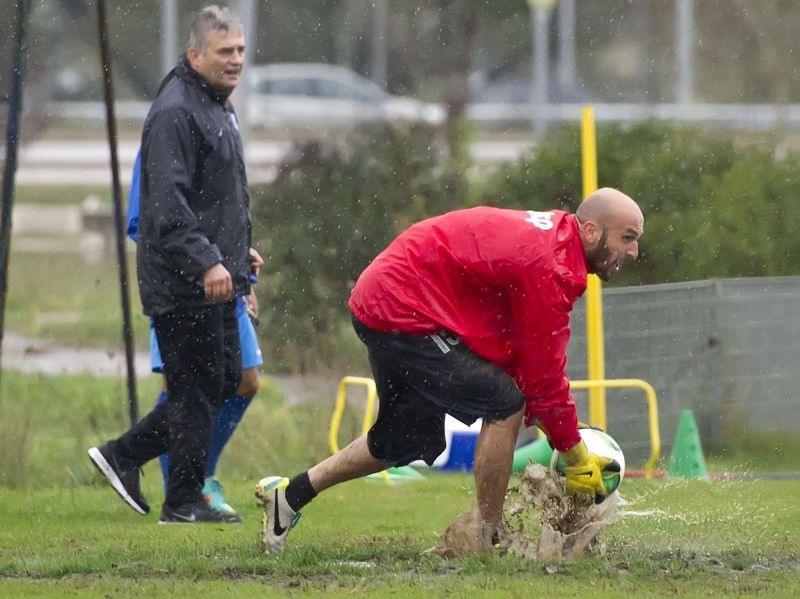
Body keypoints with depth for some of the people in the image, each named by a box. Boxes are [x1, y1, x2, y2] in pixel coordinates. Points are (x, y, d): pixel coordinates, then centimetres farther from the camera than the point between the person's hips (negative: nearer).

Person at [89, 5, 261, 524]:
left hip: (215, 278, 10)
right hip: (184, 283, -10)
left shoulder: (217, 107, 17)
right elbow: (168, 203, -24)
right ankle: (184, 501, 4)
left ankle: (123, 456, 19)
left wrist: (240, 252, 23)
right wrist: (206, 263, -29)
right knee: (198, 386, -5)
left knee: (225, 380, 13)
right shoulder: (175, 112, -16)